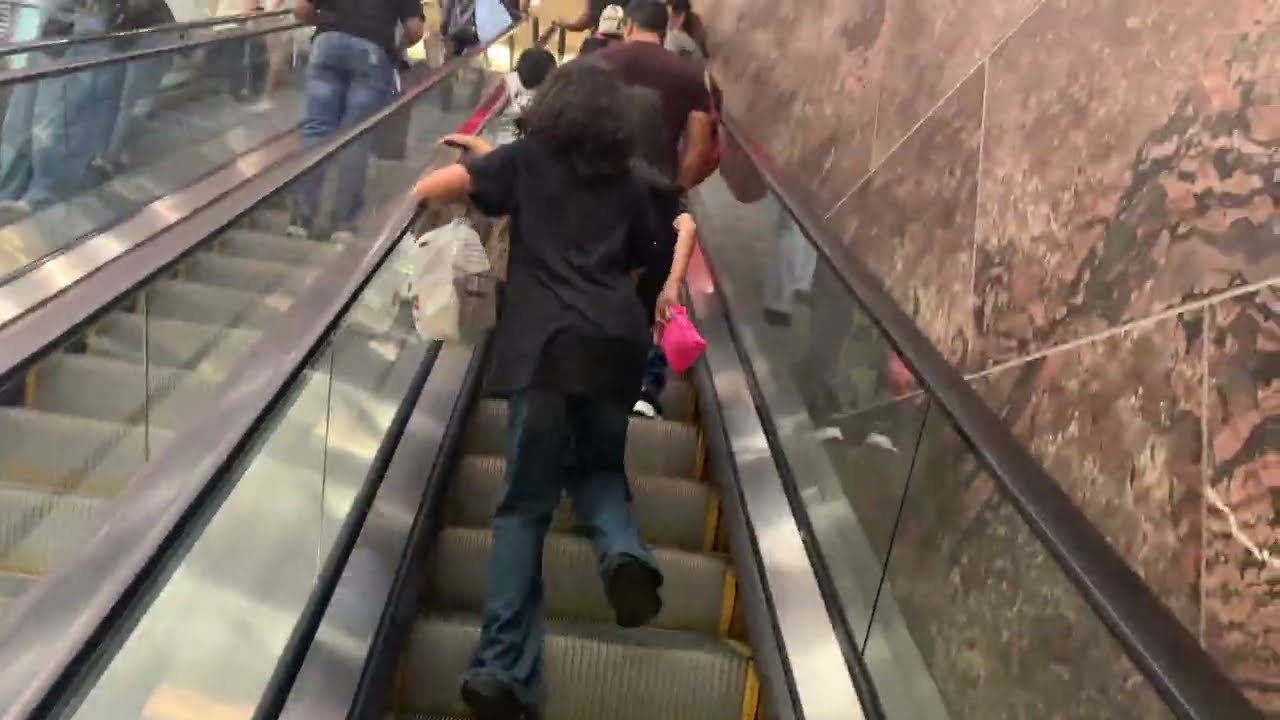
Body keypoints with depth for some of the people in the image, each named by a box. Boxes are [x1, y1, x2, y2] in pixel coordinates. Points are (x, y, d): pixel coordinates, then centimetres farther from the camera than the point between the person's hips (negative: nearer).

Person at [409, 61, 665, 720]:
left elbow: (432, 187, 9)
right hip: (617, 342, 3)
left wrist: (417, 194, 30)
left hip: (548, 342, -2)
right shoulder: (630, 186, 20)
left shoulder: (530, 159, 14)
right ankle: (624, 552, -9)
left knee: (527, 503, 0)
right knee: (598, 469, 25)